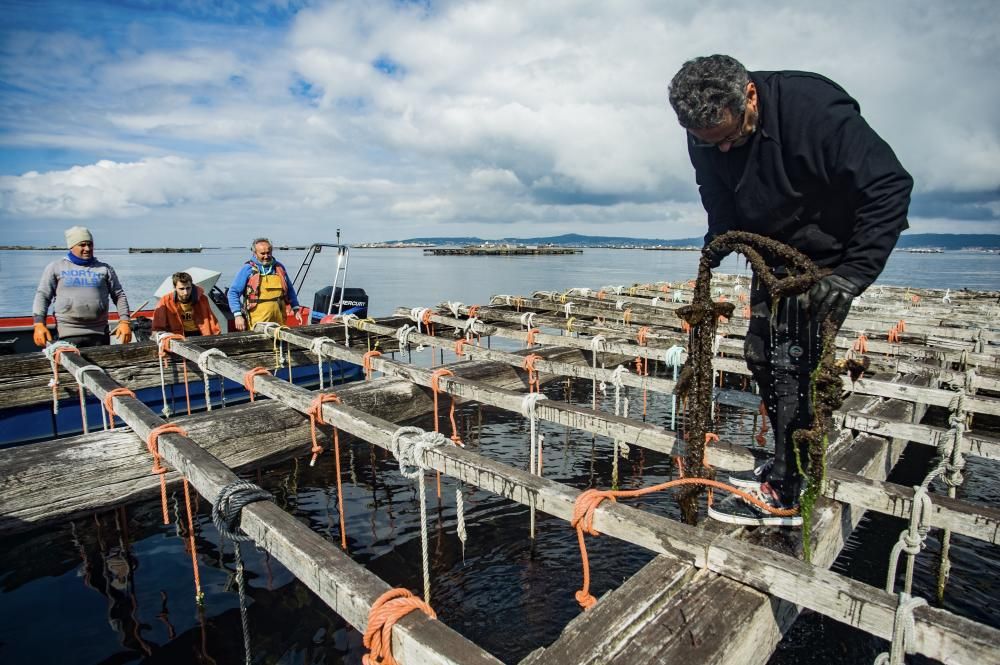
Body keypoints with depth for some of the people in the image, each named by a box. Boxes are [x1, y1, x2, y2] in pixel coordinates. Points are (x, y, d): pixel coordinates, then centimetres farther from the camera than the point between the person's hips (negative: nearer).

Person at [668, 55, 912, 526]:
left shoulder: (816, 109, -29)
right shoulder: (707, 136, -10)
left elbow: (890, 185, -30)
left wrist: (853, 274, -37)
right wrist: (718, 240, -9)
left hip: (830, 254, -7)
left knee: (793, 362, -13)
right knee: (760, 354, 7)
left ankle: (786, 493, -3)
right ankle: (788, 464, 24)